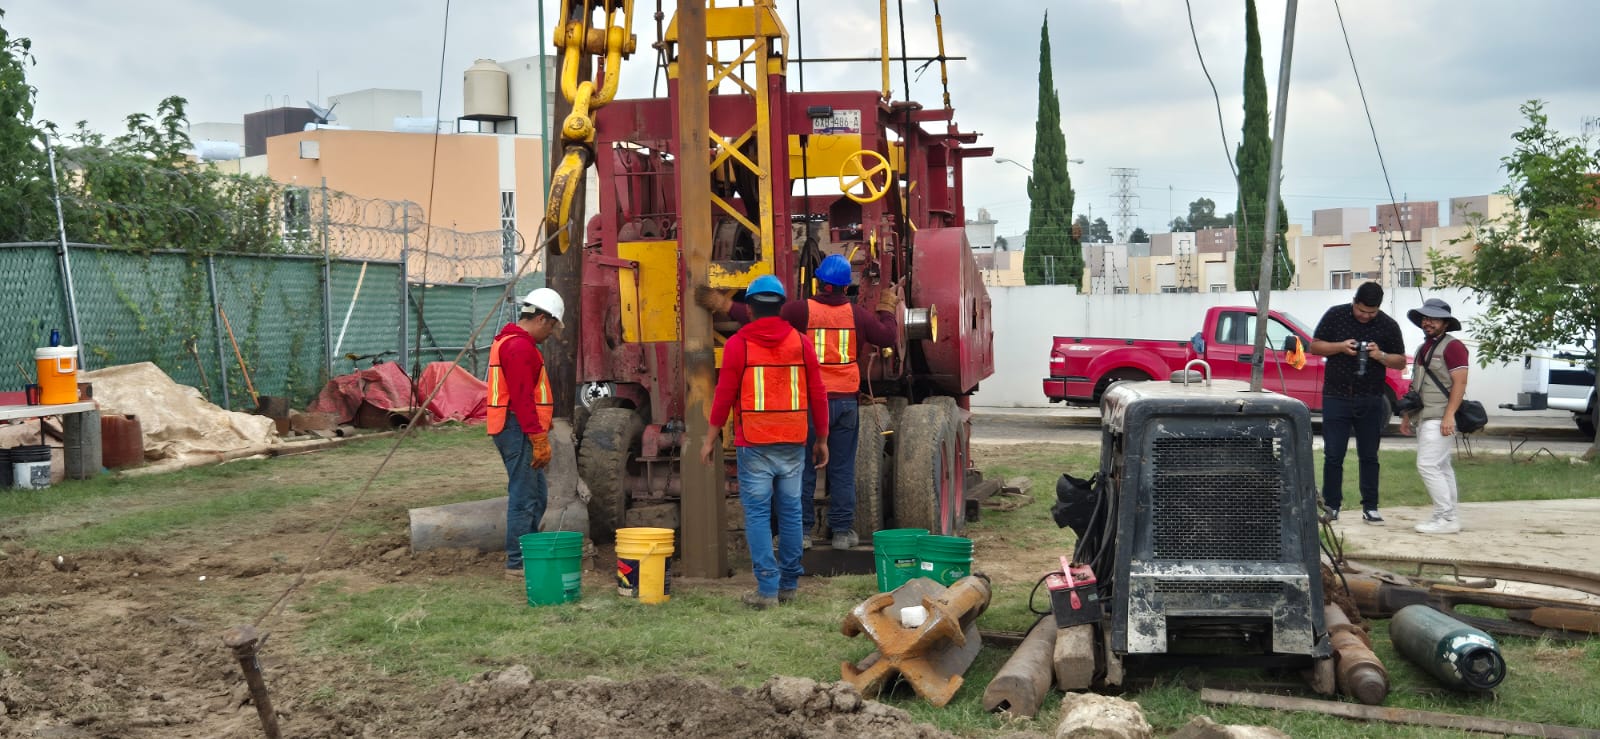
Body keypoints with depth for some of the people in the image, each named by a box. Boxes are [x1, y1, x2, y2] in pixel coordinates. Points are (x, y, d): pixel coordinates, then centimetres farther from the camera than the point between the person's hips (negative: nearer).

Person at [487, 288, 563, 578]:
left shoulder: (508, 342, 20)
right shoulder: (520, 347, -16)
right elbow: (523, 398, -22)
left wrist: (539, 433, 23)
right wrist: (539, 439, -22)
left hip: (512, 429, 11)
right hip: (519, 430, -11)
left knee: (537, 493, 16)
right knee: (524, 497, -6)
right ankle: (517, 563, -2)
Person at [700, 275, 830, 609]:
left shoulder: (738, 343, -4)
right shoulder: (800, 343, 5)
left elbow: (724, 394, -4)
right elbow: (818, 395, 6)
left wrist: (711, 438, 6)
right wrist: (822, 438, 16)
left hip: (754, 443, -3)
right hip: (793, 443, 3)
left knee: (757, 513, 0)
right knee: (790, 511, 10)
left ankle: (767, 588, -3)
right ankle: (789, 584, 17)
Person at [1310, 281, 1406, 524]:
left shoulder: (1388, 326, 1)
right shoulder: (1335, 315, -1)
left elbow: (1400, 361, 6)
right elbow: (1315, 346, 4)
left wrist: (1381, 356, -15)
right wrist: (1340, 347, -14)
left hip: (1370, 401, 1)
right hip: (1336, 397, -1)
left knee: (1369, 456, 7)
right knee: (1333, 455, -2)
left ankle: (1370, 508, 14)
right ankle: (1331, 505, 6)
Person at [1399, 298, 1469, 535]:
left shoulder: (1452, 346, -9)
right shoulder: (1424, 347, 20)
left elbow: (1460, 383, -16)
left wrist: (1449, 415, -23)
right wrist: (1408, 415, 22)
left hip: (1439, 419, -10)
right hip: (1425, 418, 10)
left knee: (1428, 465, -15)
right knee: (1441, 468, 11)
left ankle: (1446, 518, -12)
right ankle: (1448, 518, 15)